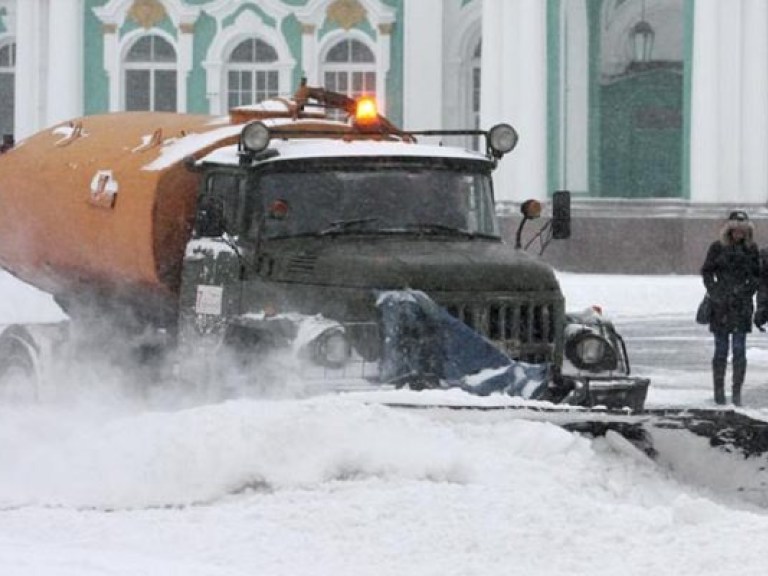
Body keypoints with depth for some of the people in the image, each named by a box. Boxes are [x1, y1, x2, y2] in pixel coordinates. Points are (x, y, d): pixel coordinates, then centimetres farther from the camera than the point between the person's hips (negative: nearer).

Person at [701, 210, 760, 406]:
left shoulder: (752, 248, 5)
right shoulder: (717, 248, 0)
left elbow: (757, 275, 11)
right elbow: (706, 272, 5)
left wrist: (748, 289, -4)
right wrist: (714, 293, -6)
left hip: (742, 304, 1)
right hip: (721, 304, -1)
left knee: (739, 349, -3)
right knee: (721, 349, 4)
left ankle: (737, 392, -1)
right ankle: (719, 390, 12)